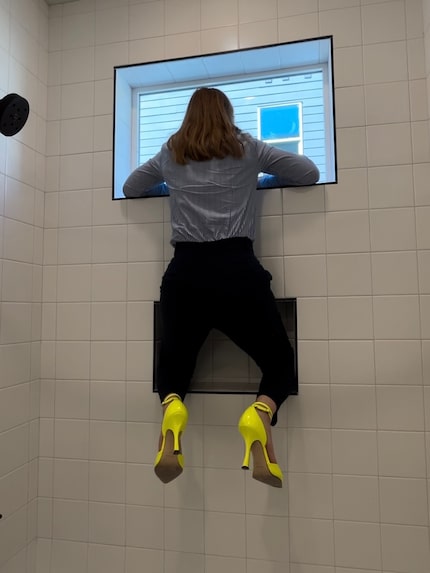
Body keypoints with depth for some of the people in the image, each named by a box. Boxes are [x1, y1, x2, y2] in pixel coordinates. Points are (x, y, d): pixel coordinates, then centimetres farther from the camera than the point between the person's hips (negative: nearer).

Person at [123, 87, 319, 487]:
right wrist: (263, 178, 32)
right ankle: (260, 413, -19)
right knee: (280, 363, 14)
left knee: (173, 366, 20)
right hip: (237, 270, -1)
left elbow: (130, 188, 32)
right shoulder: (247, 148, 13)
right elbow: (310, 173, 18)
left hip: (183, 274, 2)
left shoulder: (169, 155, 17)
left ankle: (171, 410, -15)